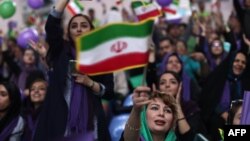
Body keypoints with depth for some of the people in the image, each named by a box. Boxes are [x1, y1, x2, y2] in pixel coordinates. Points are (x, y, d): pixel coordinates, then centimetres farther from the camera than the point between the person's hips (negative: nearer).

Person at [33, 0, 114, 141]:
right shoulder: (61, 50, 9)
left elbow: (109, 92, 5)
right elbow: (51, 25, -8)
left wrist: (90, 83, -11)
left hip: (90, 120, 0)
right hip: (60, 119, 0)